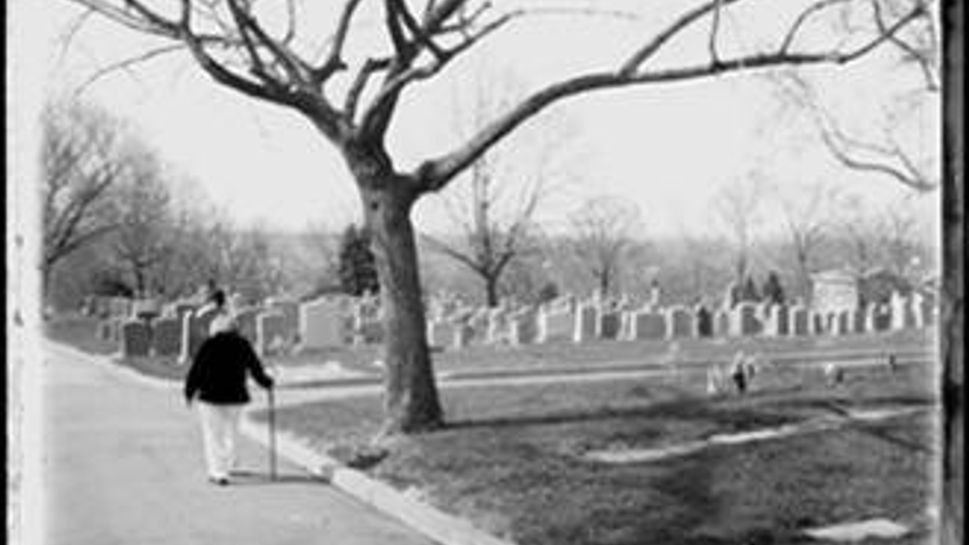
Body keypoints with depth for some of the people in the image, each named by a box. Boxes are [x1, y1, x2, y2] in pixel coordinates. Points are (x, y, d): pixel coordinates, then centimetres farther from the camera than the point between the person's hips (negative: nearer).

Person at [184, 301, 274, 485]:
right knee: (230, 434, 16)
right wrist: (266, 382, 32)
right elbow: (256, 368, 14)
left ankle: (218, 472, -2)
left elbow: (195, 370, -5)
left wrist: (189, 392, 8)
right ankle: (223, 469, 22)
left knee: (213, 436, 3)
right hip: (235, 397, 3)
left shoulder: (209, 345, -8)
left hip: (211, 397, -3)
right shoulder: (243, 345, 3)